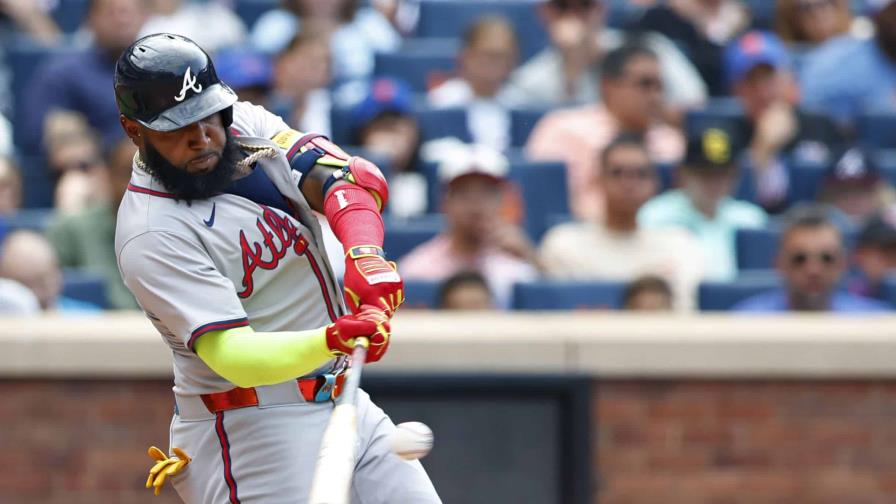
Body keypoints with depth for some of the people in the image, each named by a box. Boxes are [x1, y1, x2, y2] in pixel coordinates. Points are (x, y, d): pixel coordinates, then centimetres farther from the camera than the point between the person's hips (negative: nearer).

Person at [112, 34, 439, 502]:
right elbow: (232, 355, -28)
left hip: (344, 404, 7)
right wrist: (331, 339, -45)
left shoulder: (244, 125, 2)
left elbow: (352, 178, -11)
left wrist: (365, 252, -32)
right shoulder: (151, 234, -19)